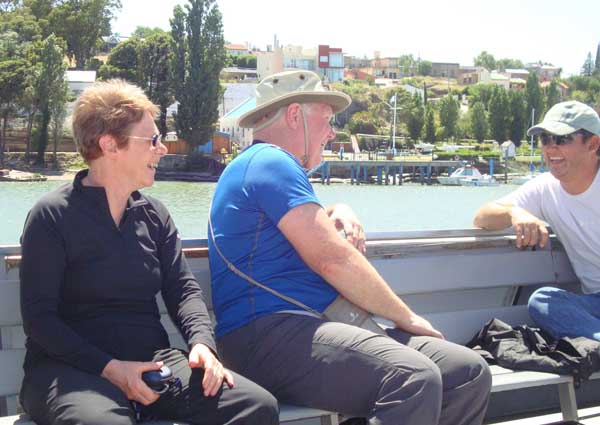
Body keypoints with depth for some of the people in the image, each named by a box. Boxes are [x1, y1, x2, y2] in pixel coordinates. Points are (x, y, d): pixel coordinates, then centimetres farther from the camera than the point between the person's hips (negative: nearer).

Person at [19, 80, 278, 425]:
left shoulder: (154, 214, 15)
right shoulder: (52, 216, -2)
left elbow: (183, 287, 10)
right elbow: (38, 316, -7)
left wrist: (202, 342, -12)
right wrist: (109, 368, -19)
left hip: (152, 358, 5)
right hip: (70, 367, -5)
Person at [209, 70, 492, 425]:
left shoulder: (268, 164, 28)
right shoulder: (270, 162, -5)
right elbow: (332, 260, -13)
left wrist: (342, 213, 17)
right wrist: (406, 317, -4)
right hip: (268, 332, -10)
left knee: (470, 373, -6)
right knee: (414, 379, -35)